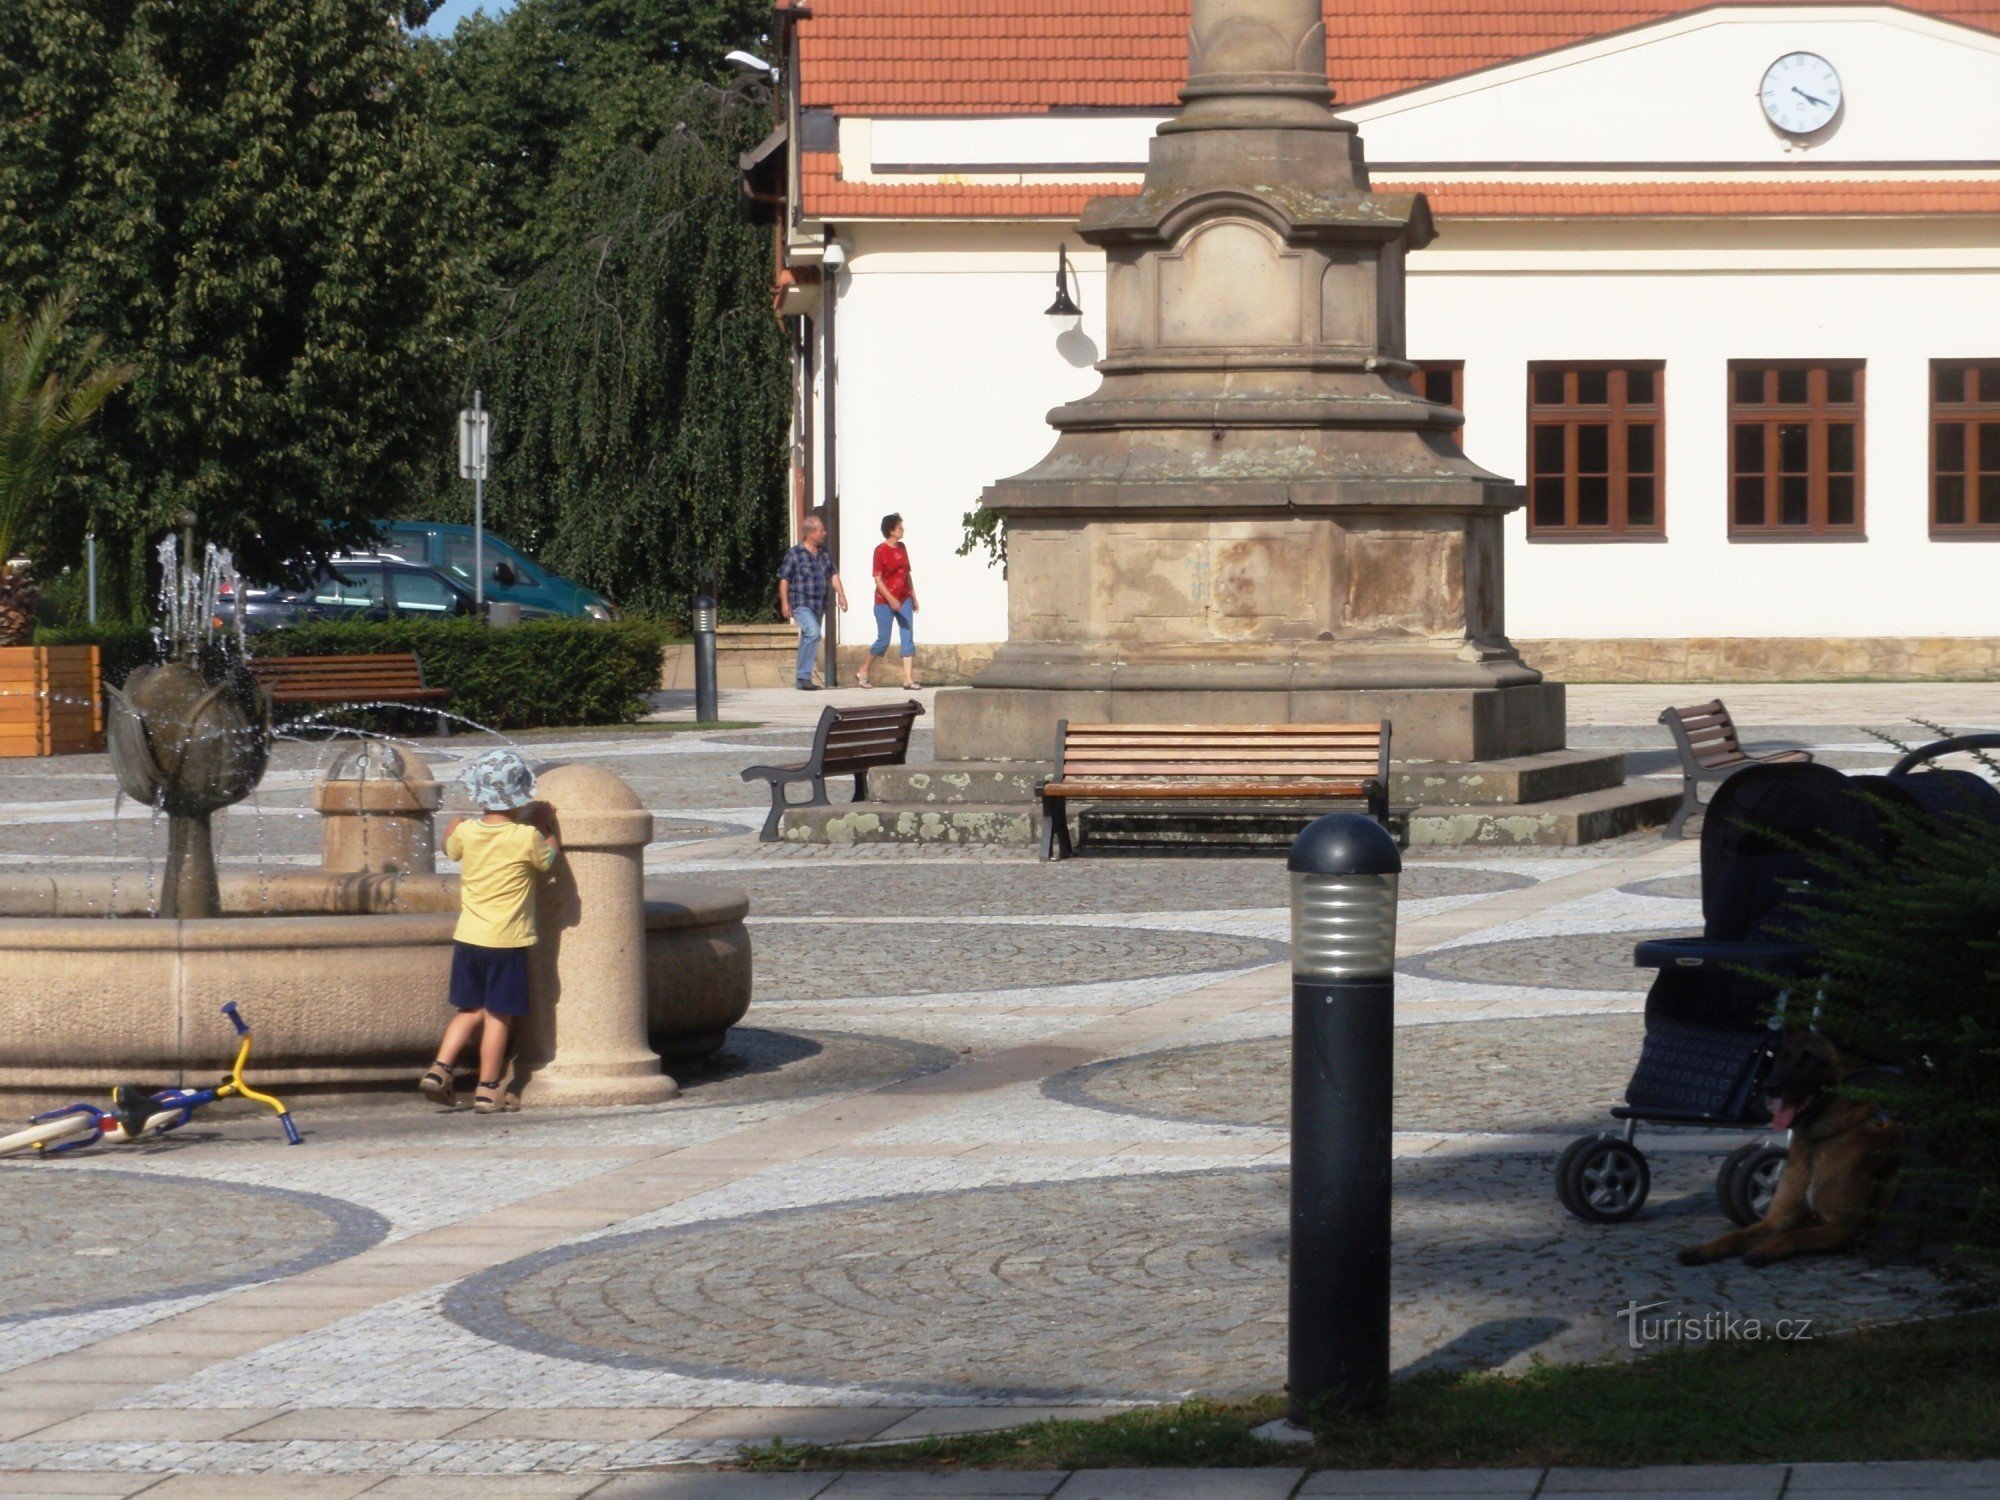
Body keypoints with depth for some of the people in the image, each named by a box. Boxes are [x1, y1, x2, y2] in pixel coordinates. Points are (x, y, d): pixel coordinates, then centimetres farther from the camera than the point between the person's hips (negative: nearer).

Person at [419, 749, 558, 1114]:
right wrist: (549, 826, 17)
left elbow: (450, 848, 20)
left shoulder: (466, 832, -3)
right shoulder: (527, 837, -14)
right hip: (507, 941, -4)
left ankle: (440, 1069, 7)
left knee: (471, 1011, 17)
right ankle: (488, 1090, 6)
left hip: (468, 937, 4)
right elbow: (549, 861, 5)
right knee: (498, 1016, 3)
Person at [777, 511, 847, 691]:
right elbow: (784, 579, -6)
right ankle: (804, 676, -20)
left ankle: (804, 678, 18)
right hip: (801, 603, -7)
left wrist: (841, 595, 5)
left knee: (809, 640, 10)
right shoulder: (794, 554, -6)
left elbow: (833, 575, 16)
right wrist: (784, 603, -11)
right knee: (813, 633, -24)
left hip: (819, 605, 7)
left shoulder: (825, 554, 12)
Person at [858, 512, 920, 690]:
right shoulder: (881, 551, -11)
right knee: (883, 640, -1)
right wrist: (890, 599, -23)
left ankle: (908, 679, -5)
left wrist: (913, 596, 15)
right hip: (885, 602, -6)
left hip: (904, 599, 6)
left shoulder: (902, 548, 8)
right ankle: (863, 672, 19)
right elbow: (878, 580, -14)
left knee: (908, 637, -3)